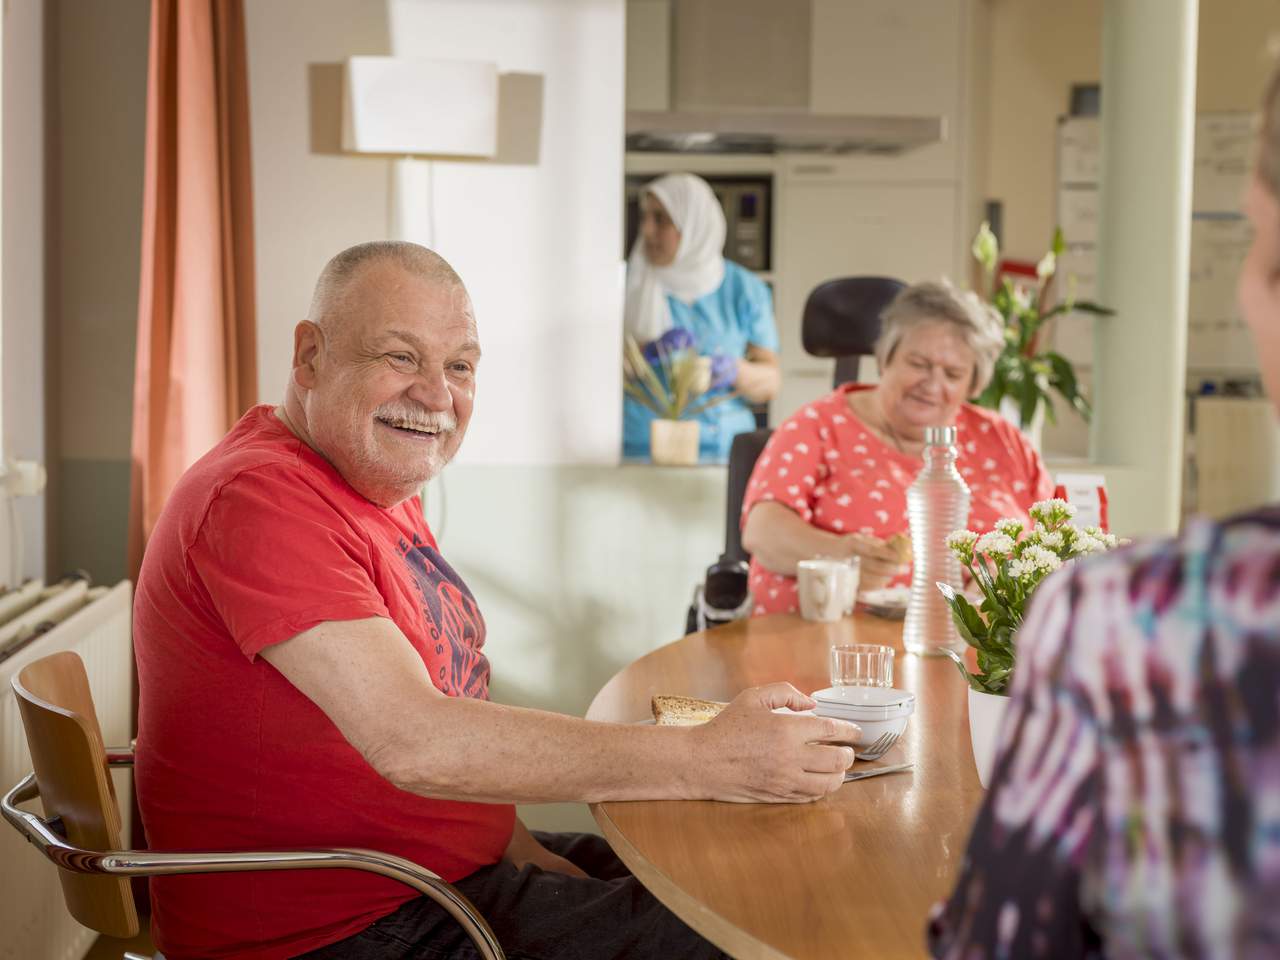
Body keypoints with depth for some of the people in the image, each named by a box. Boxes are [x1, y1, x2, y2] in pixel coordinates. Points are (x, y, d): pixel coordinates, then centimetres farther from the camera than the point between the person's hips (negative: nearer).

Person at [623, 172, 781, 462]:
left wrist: (735, 371, -14)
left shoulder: (744, 289, 5)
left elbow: (770, 383, 6)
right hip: (641, 447, -1)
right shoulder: (629, 283, 4)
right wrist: (650, 349, -18)